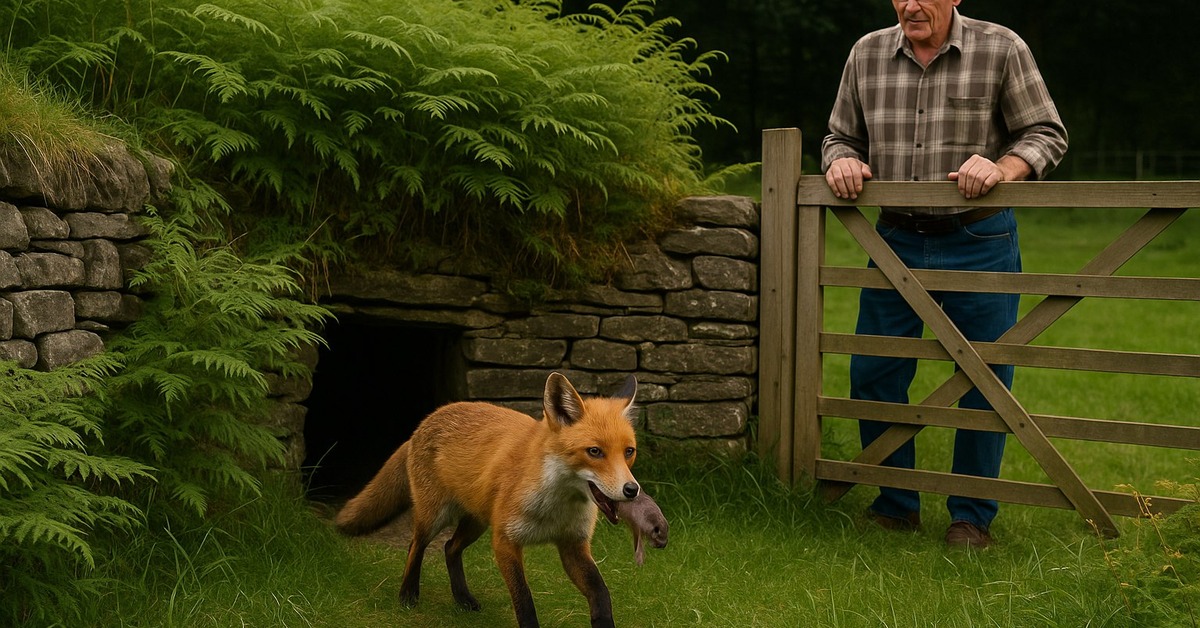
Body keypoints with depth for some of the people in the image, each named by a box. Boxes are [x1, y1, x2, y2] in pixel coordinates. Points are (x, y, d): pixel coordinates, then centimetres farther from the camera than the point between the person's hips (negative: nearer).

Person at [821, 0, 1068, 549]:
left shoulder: (1001, 49, -4)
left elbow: (1047, 134, -3)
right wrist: (841, 160, -8)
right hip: (895, 240, 3)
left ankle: (972, 517, 19)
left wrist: (1002, 167, -22)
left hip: (979, 242, -3)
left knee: (984, 382, 3)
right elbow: (840, 135, 15)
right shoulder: (867, 54, 5)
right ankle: (896, 506, 22)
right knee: (873, 376, 5)